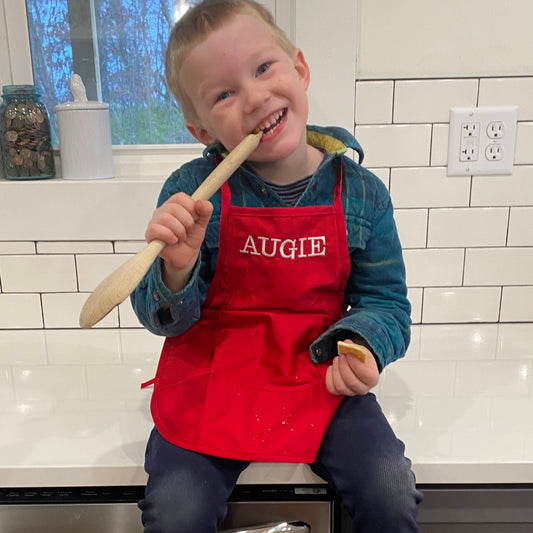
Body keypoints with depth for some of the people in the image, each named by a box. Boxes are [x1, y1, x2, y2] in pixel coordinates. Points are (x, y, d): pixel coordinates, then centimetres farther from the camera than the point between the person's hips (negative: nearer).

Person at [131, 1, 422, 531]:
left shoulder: (361, 194, -7)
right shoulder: (192, 191, -11)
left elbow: (384, 302, 2)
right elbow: (163, 319, -7)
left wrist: (362, 344, -20)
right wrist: (177, 269, -29)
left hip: (322, 379, 1)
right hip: (213, 379, 0)